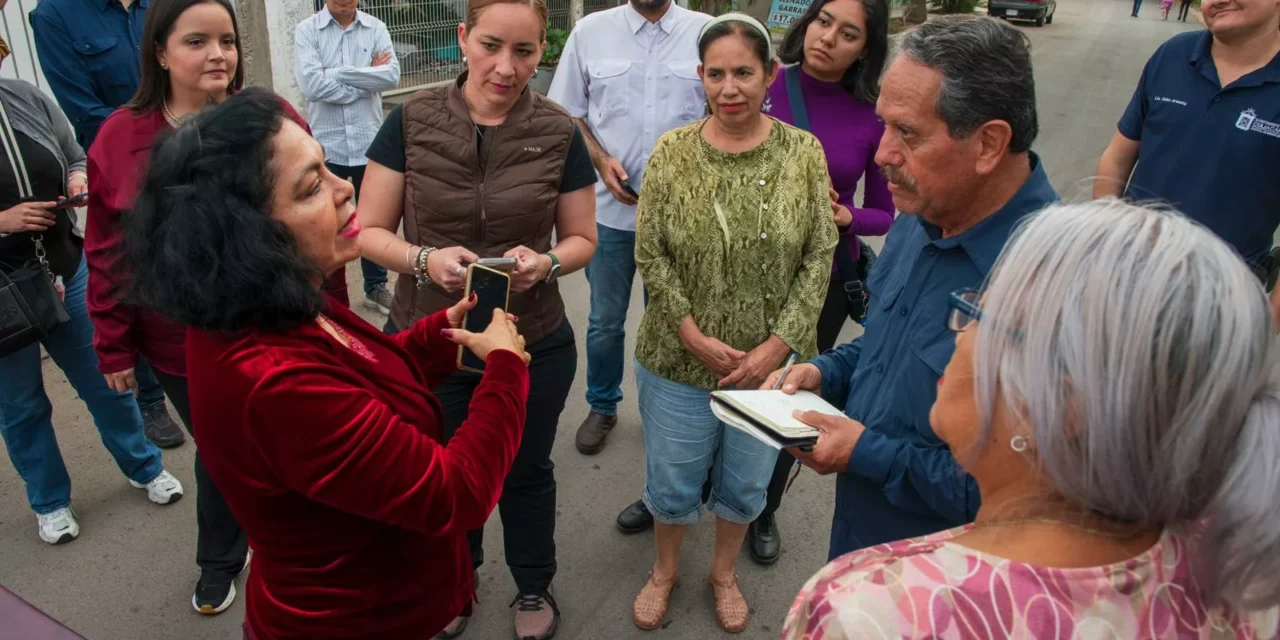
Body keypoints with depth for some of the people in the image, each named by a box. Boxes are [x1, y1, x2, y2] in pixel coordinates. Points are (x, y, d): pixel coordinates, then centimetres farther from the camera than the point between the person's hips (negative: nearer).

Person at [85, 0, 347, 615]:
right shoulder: (119, 137, -6)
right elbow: (109, 255, -1)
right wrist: (116, 346, 2)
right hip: (181, 346, 2)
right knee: (217, 452, 23)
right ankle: (219, 560, 49)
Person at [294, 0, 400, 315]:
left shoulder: (376, 28, 1)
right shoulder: (307, 30, -5)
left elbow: (392, 75, -13)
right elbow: (312, 84, -18)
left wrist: (336, 73, -15)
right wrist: (367, 79, -12)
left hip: (369, 144, 2)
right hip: (326, 147, -2)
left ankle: (376, 287, 31)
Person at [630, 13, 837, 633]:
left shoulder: (803, 152, -7)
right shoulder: (672, 150, -7)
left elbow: (819, 257, -6)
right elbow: (650, 254, -7)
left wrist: (778, 344, -13)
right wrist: (695, 336, -14)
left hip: (770, 363, 1)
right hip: (679, 359, 0)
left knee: (745, 483, 20)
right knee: (672, 481, 17)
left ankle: (724, 572, 47)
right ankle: (664, 571, 46)